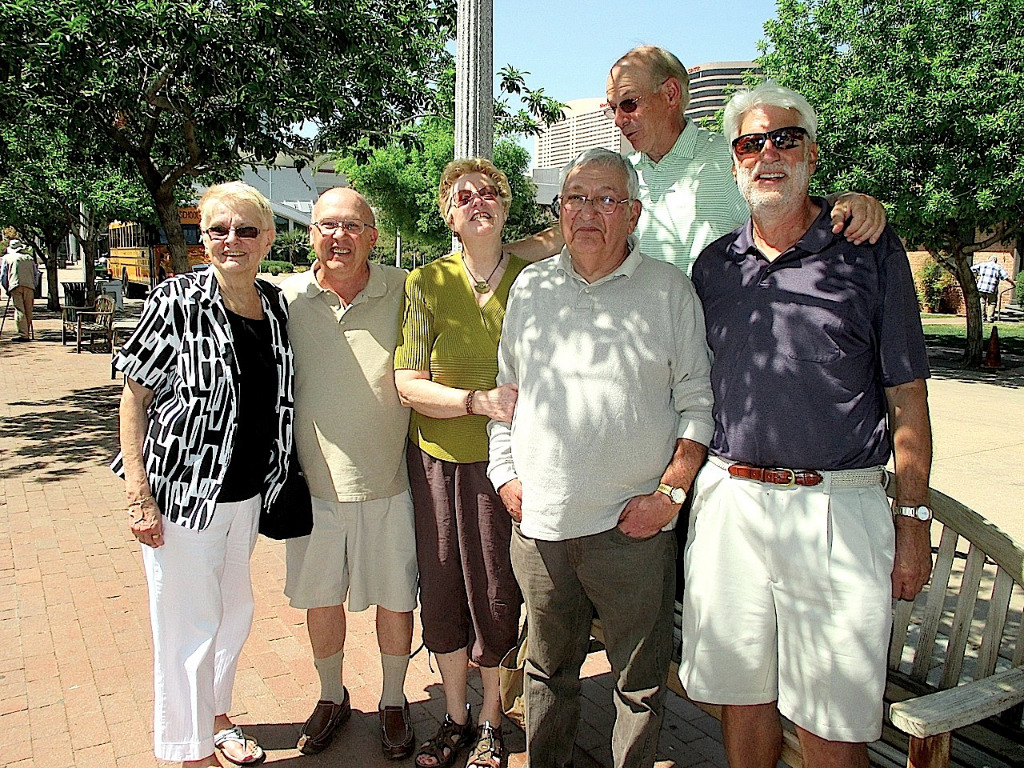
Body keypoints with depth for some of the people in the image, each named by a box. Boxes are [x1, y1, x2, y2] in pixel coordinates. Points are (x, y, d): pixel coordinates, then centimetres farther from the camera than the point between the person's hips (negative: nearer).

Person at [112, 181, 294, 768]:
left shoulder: (276, 305, 2)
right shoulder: (178, 300, -13)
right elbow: (134, 395, -11)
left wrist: (277, 478, 12)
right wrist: (139, 494, -15)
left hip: (247, 493, 6)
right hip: (184, 492, -6)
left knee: (235, 610, 22)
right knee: (189, 624, 7)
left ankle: (216, 714, 46)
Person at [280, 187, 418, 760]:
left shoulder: (405, 291, -7)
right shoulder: (285, 297, -2)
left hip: (388, 482, -1)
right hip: (313, 482, 2)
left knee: (396, 600, 12)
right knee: (321, 600, 17)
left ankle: (394, 702, 37)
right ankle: (333, 697, 43)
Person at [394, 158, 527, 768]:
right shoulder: (428, 283, 0)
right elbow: (408, 383, -5)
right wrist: (481, 402, -19)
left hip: (504, 461, -1)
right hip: (437, 460, 1)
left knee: (497, 596, 6)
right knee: (442, 592, 11)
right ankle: (455, 718, 35)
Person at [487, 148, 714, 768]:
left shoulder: (669, 289, 0)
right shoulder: (530, 287, 9)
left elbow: (697, 401, -1)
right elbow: (505, 388, 15)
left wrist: (670, 492, -9)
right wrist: (505, 473, 6)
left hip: (633, 525, -2)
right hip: (539, 521, 3)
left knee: (641, 682, 11)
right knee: (549, 668, 19)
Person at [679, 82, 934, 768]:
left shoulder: (872, 250, 1)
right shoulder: (714, 265, 11)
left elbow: (907, 395, 1)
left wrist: (913, 518, -2)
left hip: (837, 508, -3)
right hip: (728, 500, 3)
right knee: (743, 693, 15)